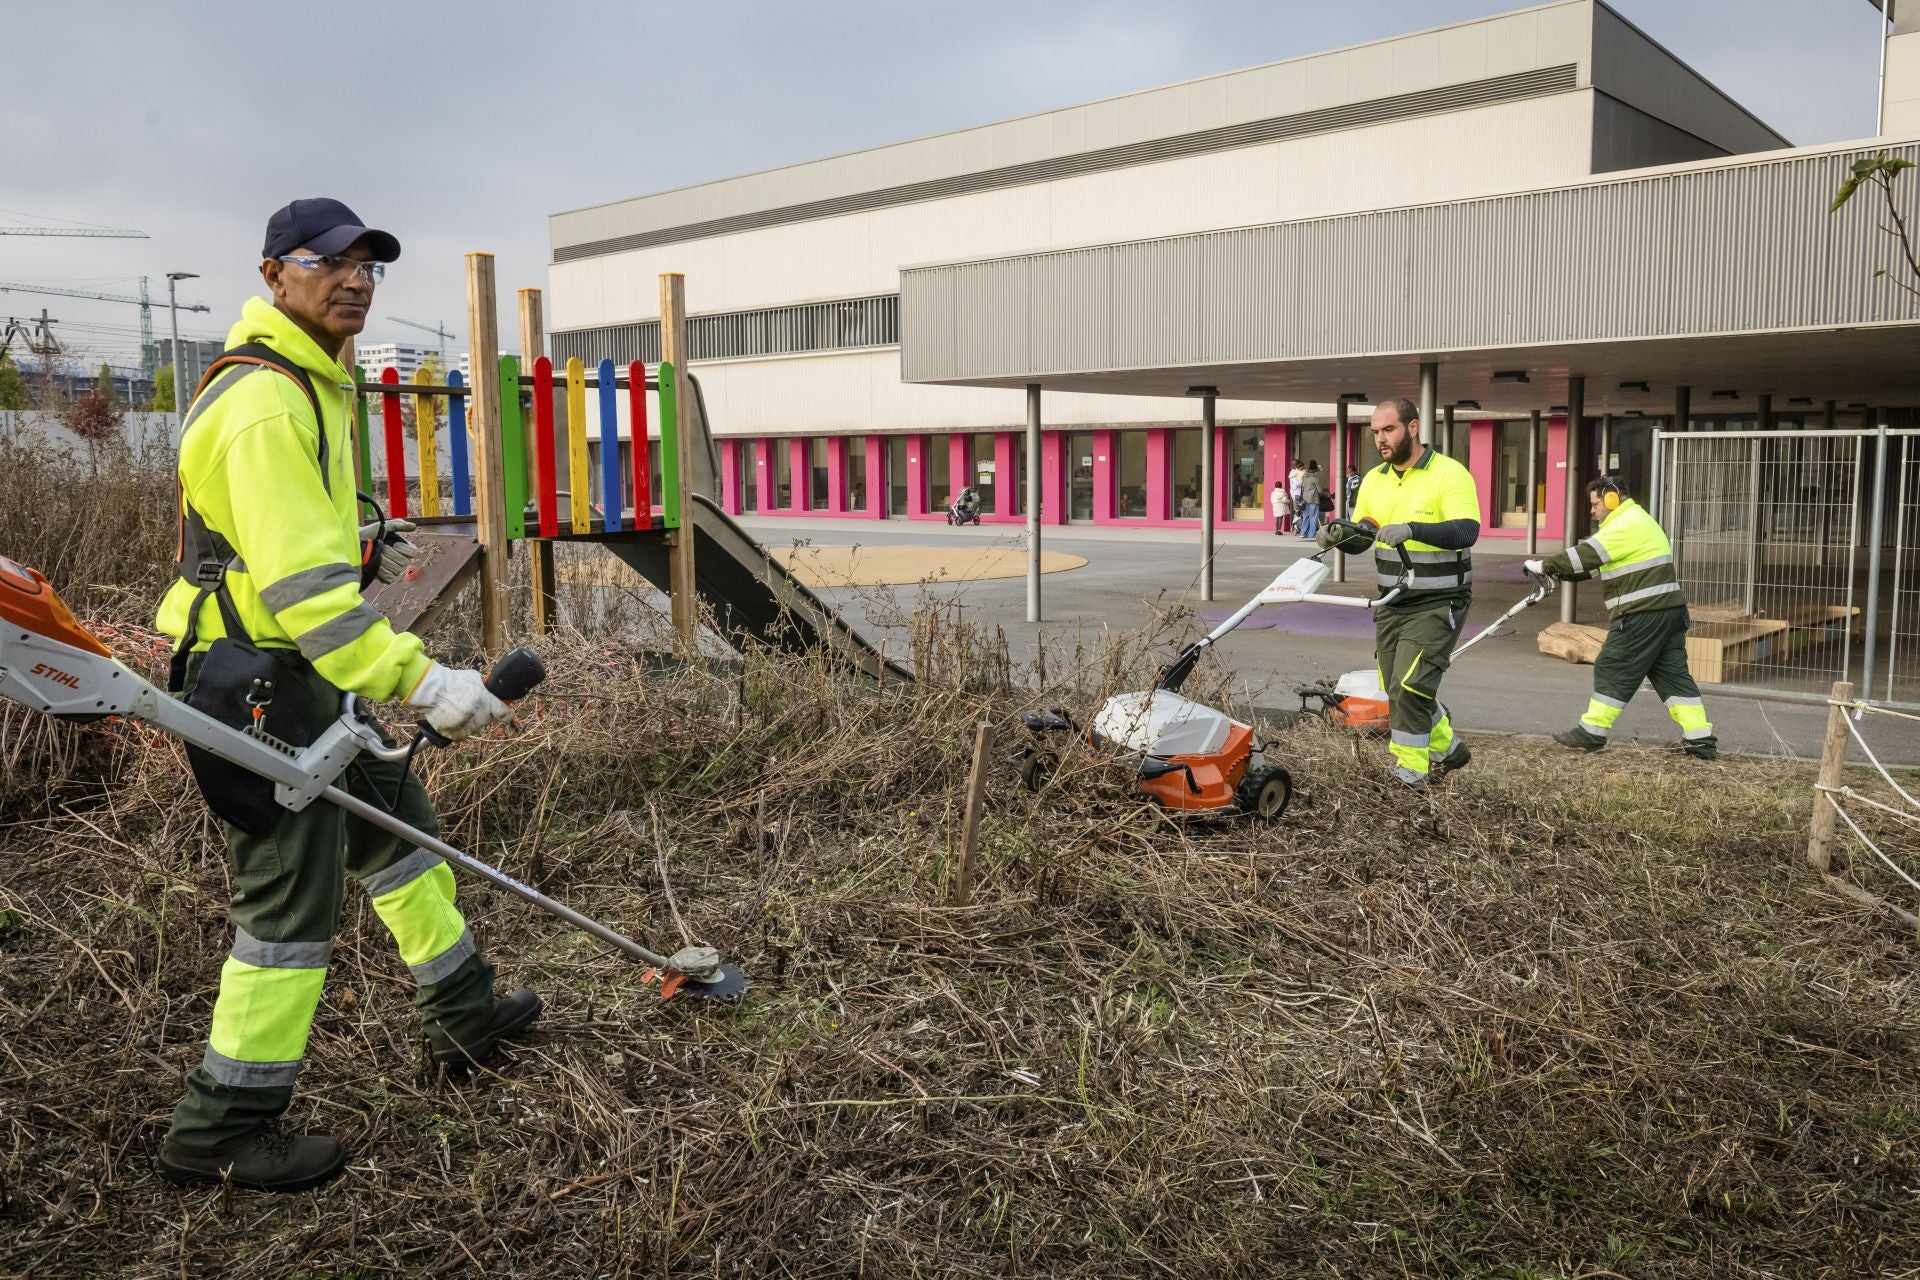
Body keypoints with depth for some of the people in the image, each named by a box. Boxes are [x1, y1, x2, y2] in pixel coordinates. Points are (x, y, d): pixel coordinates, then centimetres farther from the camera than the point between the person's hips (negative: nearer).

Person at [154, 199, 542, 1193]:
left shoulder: (314, 381, 13)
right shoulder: (264, 405, -21)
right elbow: (300, 583, -29)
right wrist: (418, 681, -32)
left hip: (303, 671, 11)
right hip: (256, 681, -11)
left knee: (397, 820, 18)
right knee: (292, 901, -4)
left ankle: (463, 1013, 34)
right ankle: (220, 1131, 11)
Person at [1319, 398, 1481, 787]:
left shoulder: (1449, 473, -13)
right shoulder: (1373, 480, 7)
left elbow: (1467, 532, -26)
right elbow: (1360, 538, 11)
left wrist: (1412, 529, -40)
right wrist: (1339, 536, -12)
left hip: (1437, 605, -7)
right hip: (1390, 604, 7)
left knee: (1408, 688, -13)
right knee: (1399, 690, 14)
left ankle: (1409, 776, -1)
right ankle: (1446, 749, 37)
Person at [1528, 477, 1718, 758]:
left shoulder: (1626, 525, -13)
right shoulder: (1633, 522, 21)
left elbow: (1586, 555, -17)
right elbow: (1593, 562, 19)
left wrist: (1545, 565, -9)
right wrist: (1557, 572, 9)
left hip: (1644, 614, -10)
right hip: (1668, 610, 10)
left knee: (1612, 670, -2)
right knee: (1672, 673, 9)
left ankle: (1591, 733, 4)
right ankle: (1701, 739, 8)